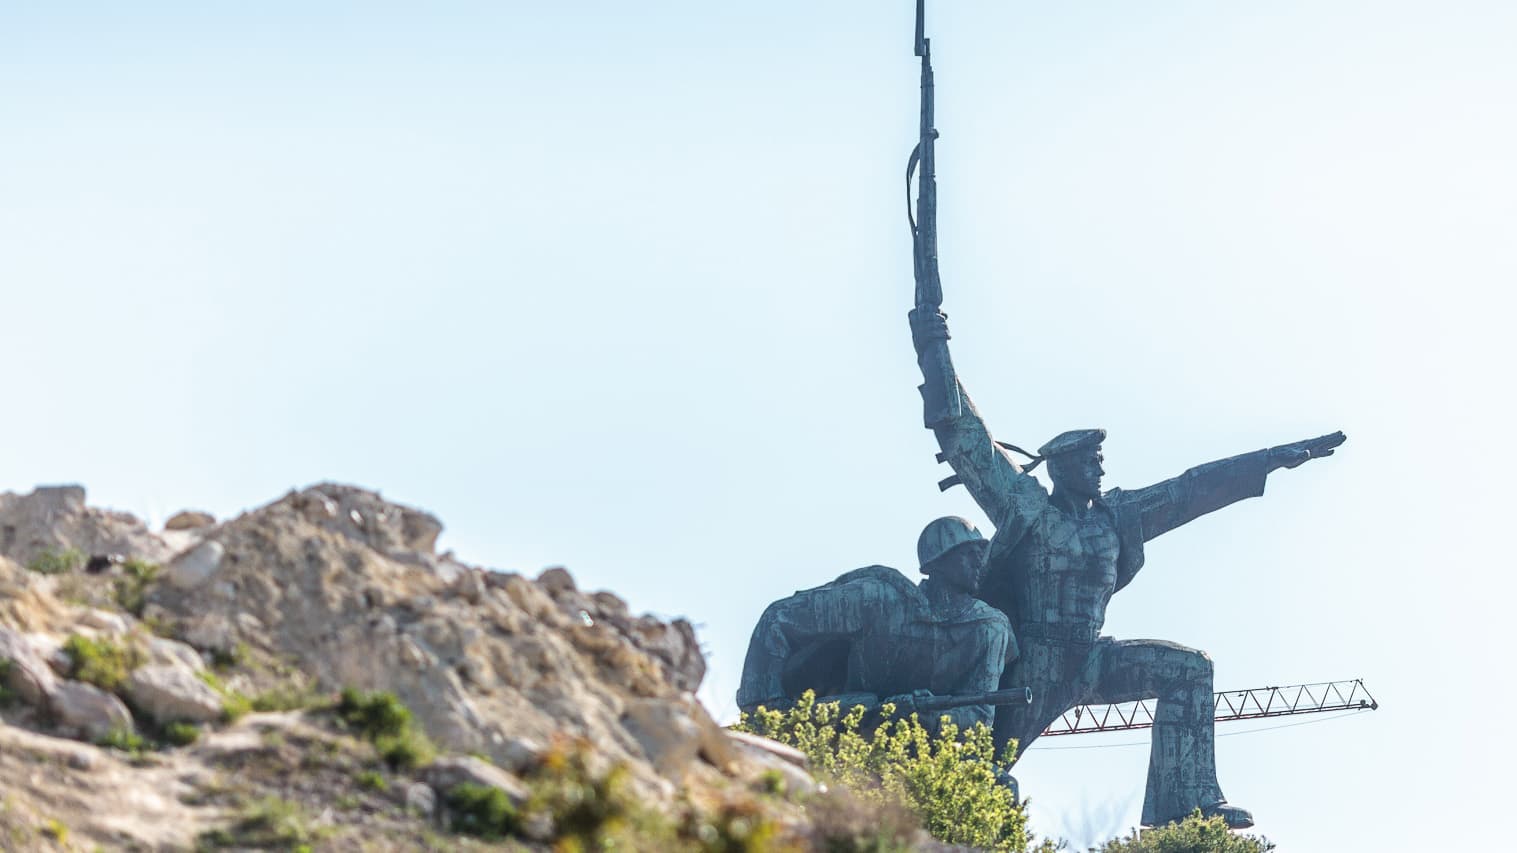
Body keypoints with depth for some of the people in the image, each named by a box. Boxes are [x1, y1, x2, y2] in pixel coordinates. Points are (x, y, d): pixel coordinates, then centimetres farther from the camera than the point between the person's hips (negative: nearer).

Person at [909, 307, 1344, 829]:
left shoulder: (1117, 516, 14)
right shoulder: (1026, 505, -1)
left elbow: (1193, 491, 15)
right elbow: (962, 434, -6)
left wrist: (1274, 459, 14)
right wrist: (933, 352, -12)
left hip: (1089, 660, 6)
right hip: (1035, 664, -6)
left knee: (1187, 669, -8)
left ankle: (1187, 801, -18)